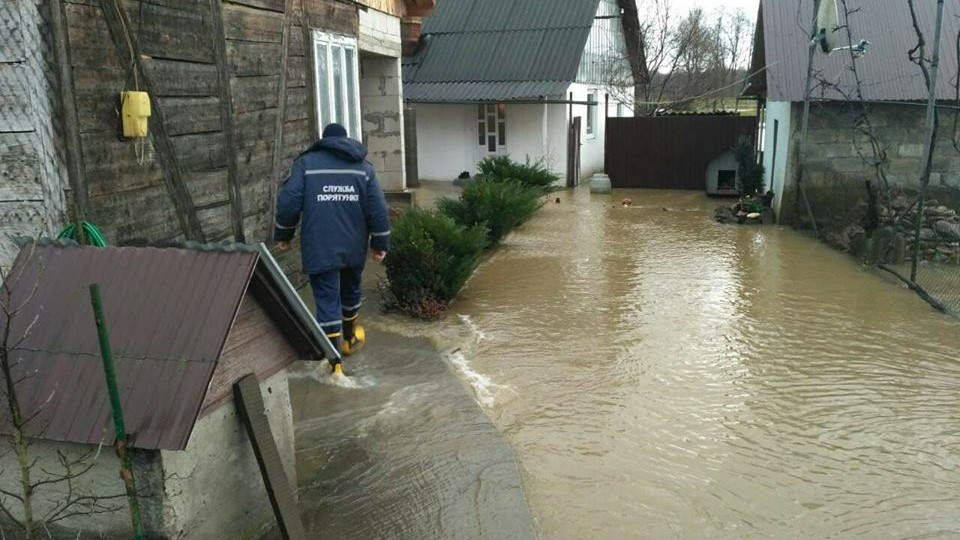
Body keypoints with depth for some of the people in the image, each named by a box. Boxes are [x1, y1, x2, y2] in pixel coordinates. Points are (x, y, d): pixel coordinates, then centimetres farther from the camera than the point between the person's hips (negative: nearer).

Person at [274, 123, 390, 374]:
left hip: (319, 248, -3)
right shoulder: (363, 165, 6)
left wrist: (283, 234, 7)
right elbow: (378, 208, 0)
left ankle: (334, 363, -3)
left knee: (327, 302, -1)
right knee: (350, 291, 24)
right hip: (354, 246, 3)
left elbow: (288, 202, -6)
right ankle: (349, 338, 44)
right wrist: (380, 243, 6)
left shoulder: (306, 162, 1)